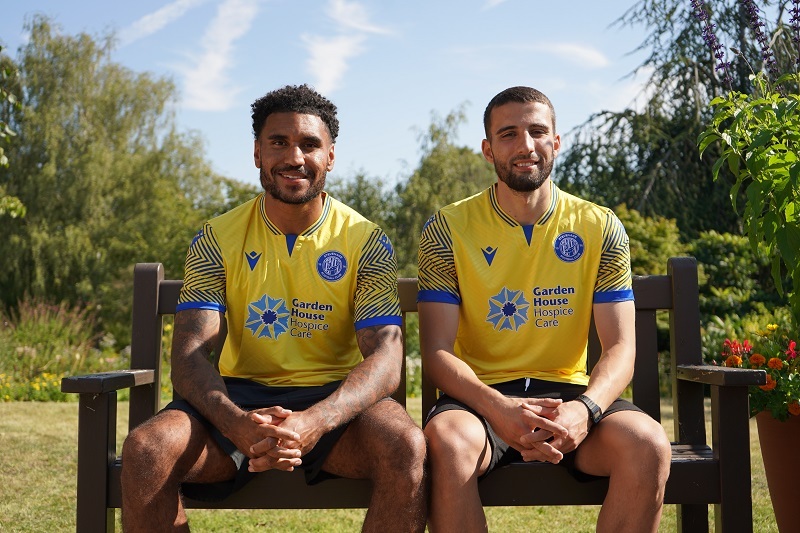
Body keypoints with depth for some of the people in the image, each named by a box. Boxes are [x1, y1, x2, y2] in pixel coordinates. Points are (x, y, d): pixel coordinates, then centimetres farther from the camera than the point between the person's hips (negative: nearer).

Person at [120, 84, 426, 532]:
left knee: (407, 447, -32)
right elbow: (191, 353, -8)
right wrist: (236, 423, -31)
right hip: (239, 396, 1)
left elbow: (385, 357, -13)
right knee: (146, 449, -27)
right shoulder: (217, 240, 1)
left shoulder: (367, 242, -2)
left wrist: (316, 421, -34)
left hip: (334, 397, -1)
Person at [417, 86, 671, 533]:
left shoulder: (601, 229, 4)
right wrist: (498, 409, -27)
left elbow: (620, 349, -2)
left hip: (568, 391, 2)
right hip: (482, 395, -1)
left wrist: (585, 408, -25)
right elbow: (437, 352, -7)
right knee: (448, 441, -35)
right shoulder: (447, 230, -1)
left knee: (649, 445, -27)